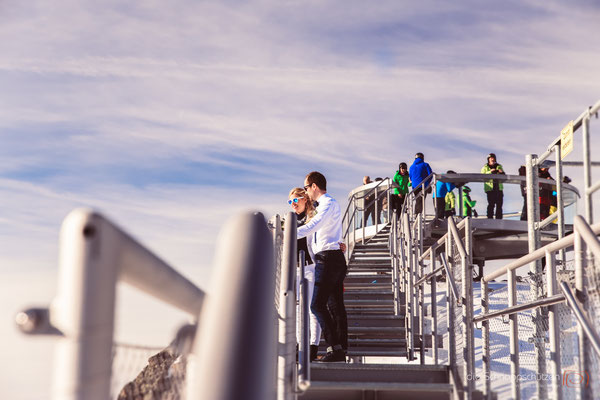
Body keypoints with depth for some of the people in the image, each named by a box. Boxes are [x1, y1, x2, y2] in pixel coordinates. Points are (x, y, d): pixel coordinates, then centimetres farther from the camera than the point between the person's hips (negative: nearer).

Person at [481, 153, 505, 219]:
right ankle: (490, 218, -8)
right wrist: (490, 172, -21)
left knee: (499, 205, 2)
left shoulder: (499, 166, 18)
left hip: (499, 188, 4)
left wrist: (501, 173, -6)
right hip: (490, 188, -4)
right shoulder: (485, 167, 7)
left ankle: (499, 219, 7)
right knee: (491, 204, -10)